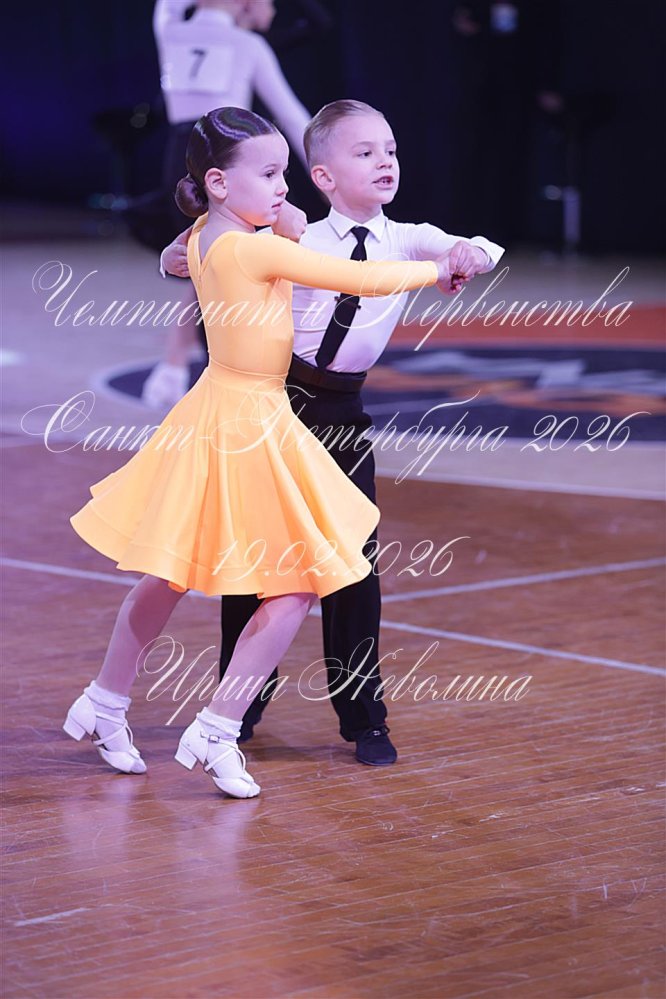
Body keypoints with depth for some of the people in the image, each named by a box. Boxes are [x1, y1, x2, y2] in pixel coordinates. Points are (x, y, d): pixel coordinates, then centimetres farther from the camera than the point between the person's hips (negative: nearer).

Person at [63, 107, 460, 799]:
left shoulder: (203, 238, 2)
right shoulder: (256, 250, -22)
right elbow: (367, 280, -20)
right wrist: (435, 270, -2)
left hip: (218, 413, 9)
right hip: (250, 426, -9)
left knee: (169, 575, 20)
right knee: (298, 587, -2)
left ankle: (103, 705, 32)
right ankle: (217, 733, -1)